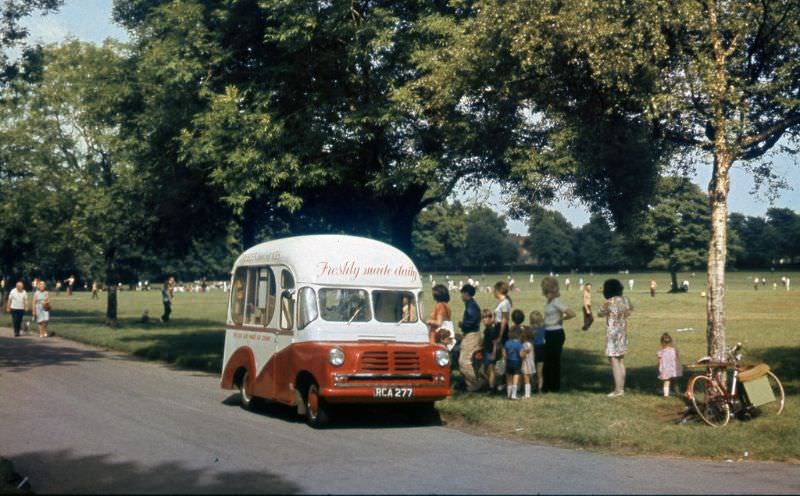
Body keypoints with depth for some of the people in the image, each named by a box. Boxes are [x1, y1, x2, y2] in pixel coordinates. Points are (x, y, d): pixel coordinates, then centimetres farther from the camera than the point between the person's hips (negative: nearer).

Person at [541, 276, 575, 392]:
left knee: (554, 360, 1)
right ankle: (547, 386, 22)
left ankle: (555, 387, 12)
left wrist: (561, 319, -10)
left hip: (556, 334, -9)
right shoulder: (549, 302, 9)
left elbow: (572, 314, -22)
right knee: (547, 360, 13)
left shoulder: (556, 302, -17)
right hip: (549, 333, 9)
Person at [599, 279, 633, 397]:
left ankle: (618, 390, -6)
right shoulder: (624, 300, 3)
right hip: (623, 332, 7)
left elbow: (600, 314, -1)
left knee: (614, 362, -4)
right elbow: (631, 308, 26)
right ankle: (622, 387, 20)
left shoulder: (609, 302, -17)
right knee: (621, 361, 15)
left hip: (613, 333, -7)